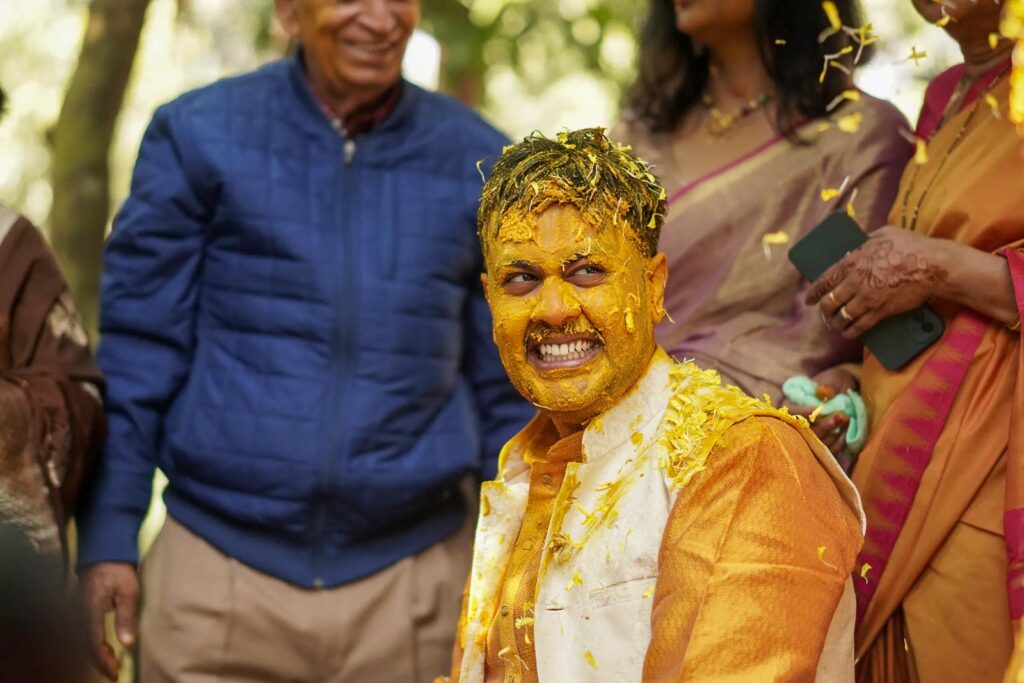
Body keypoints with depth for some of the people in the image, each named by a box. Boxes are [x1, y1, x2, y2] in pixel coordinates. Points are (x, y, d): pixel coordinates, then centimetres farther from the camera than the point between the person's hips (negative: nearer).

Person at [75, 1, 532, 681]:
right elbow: (138, 351, 0)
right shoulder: (198, 135, -2)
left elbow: (505, 389, 7)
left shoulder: (481, 164, 2)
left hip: (412, 578, 1)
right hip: (214, 568, -1)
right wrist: (109, 536, -3)